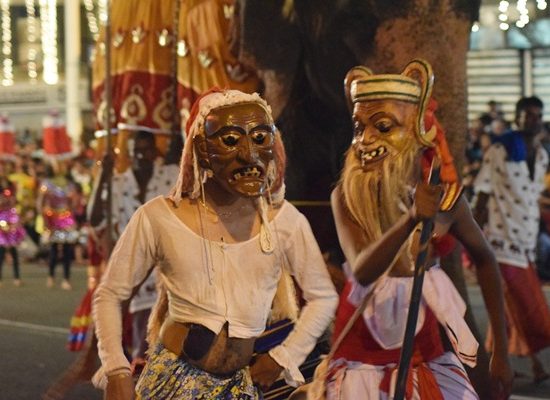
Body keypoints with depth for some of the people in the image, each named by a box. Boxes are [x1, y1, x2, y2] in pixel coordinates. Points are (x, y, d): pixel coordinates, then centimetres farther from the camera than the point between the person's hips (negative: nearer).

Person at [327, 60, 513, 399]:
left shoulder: (444, 196, -10)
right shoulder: (347, 197, -16)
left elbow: (485, 260, 5)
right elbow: (361, 272, -30)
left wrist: (501, 351, 5)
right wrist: (411, 219, -46)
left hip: (423, 344, 2)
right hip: (363, 352, -2)